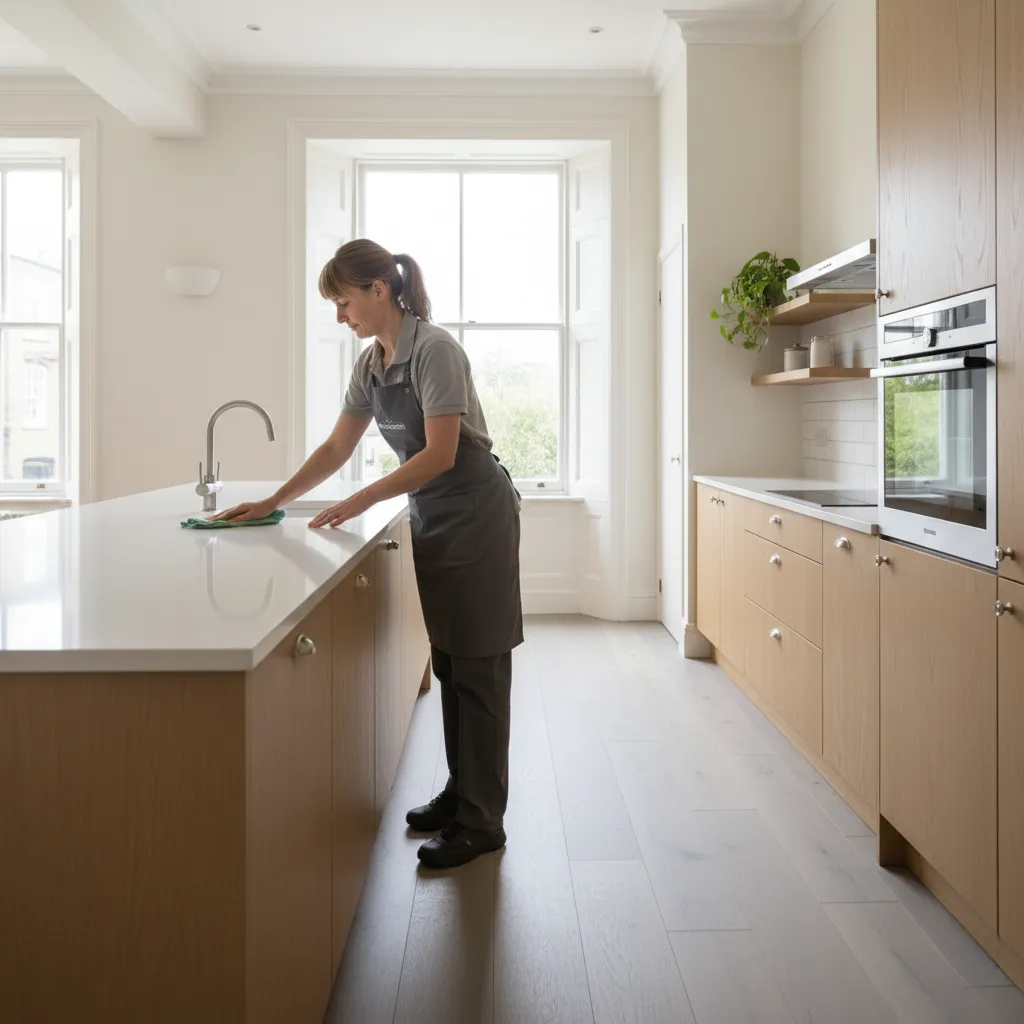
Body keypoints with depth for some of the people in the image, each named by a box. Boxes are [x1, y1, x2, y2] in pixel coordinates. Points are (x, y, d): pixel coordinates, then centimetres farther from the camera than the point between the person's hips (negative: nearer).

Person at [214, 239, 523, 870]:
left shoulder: (435, 350, -17)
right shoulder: (371, 364, 8)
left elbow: (440, 454, -21)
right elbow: (337, 449, 13)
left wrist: (362, 502, -21)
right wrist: (272, 504, 9)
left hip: (476, 515, -8)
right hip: (431, 519, 8)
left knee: (478, 669, -4)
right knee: (448, 664, 13)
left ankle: (482, 822, 4)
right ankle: (460, 792, 26)